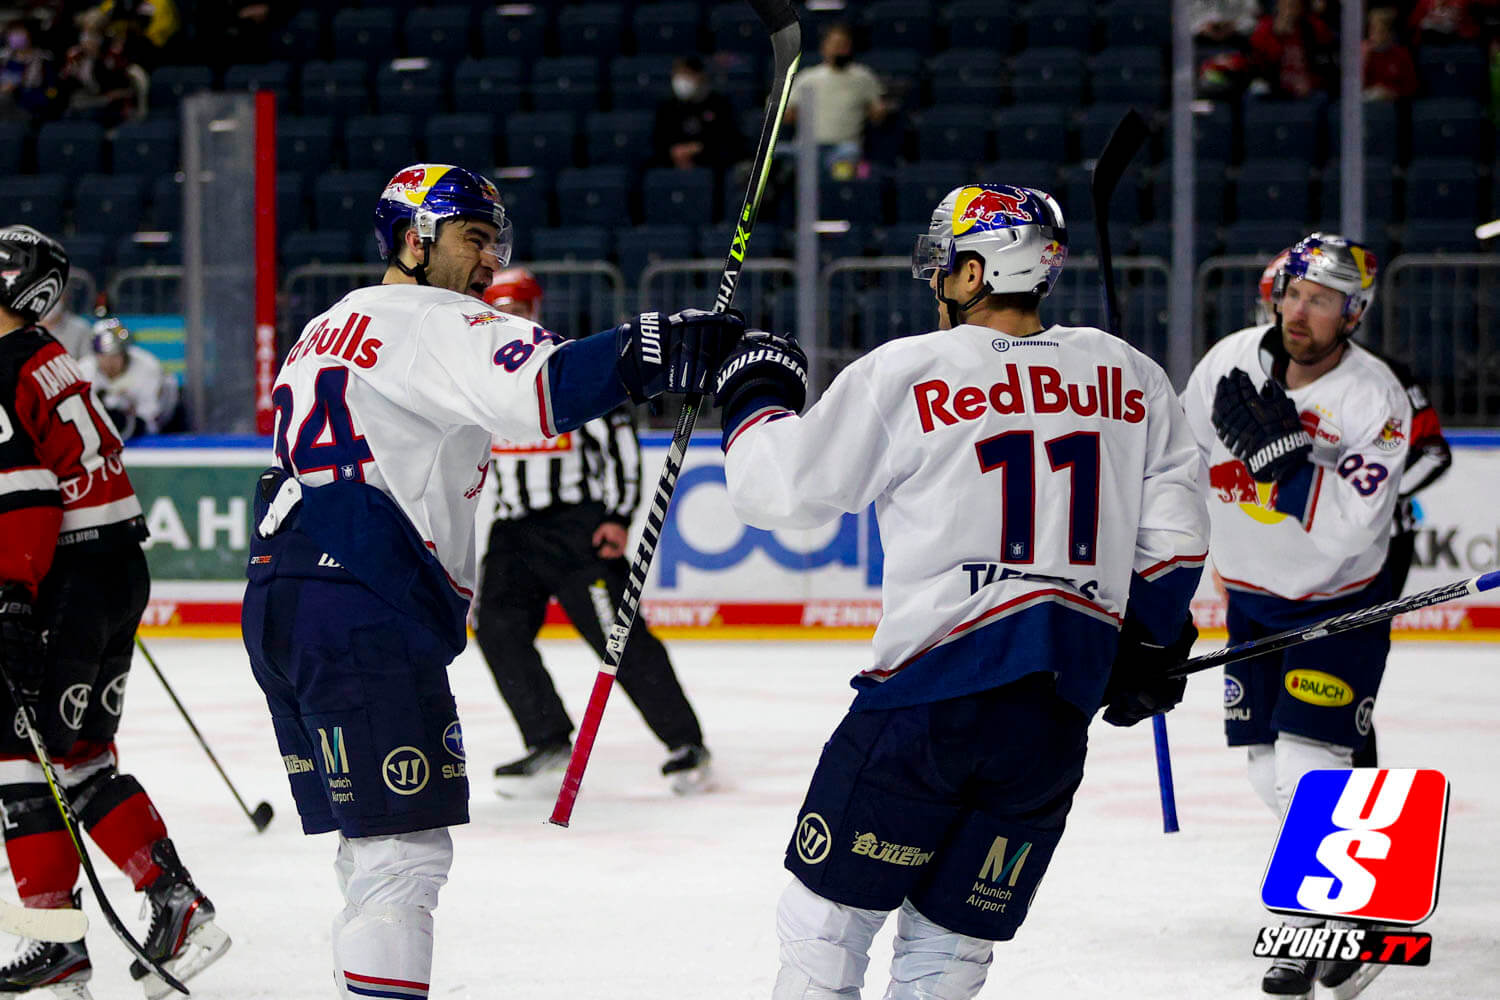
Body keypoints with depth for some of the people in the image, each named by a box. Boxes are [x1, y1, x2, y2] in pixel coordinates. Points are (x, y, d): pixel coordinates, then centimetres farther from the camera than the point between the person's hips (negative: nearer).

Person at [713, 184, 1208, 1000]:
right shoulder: (1130, 379, 10)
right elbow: (1174, 531, 13)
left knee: (830, 913, 6)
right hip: (1057, 717, 5)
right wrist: (1151, 645, 26)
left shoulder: (904, 374, -3)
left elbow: (780, 491, 3)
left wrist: (756, 400, 21)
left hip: (934, 690, -4)